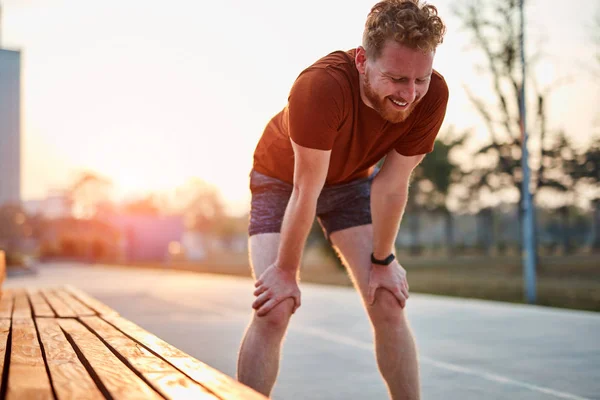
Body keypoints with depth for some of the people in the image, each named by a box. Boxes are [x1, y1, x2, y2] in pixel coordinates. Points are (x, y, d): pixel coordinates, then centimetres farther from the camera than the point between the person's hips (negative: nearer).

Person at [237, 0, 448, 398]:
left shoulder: (432, 95, -28)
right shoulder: (322, 86, -40)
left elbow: (392, 185, -17)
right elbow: (306, 190, -31)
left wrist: (382, 260, -9)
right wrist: (285, 270, -20)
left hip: (350, 180, 3)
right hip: (283, 178, -3)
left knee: (389, 305, -5)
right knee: (273, 312, -15)